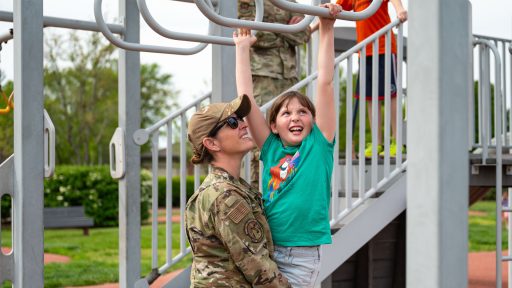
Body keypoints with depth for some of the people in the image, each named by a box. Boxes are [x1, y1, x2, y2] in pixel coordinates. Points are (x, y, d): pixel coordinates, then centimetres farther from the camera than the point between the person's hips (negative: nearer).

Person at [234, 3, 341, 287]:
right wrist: (242, 48, 7)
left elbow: (325, 83, -3)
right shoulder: (271, 148, 5)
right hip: (266, 250, 3)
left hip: (302, 255, -3)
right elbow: (246, 99, 3)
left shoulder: (319, 143, 0)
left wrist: (327, 30, -4)